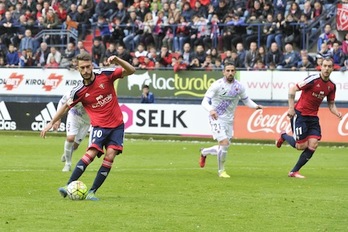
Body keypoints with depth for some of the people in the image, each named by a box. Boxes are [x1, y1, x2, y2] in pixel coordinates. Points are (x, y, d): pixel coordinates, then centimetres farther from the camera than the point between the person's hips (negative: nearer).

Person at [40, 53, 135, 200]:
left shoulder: (105, 75, -8)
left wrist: (117, 60, -26)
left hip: (117, 124, 1)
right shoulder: (79, 91, -6)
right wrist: (51, 123, 7)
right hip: (99, 126, -1)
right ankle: (68, 186, -23)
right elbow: (66, 106, 8)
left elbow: (131, 71, -9)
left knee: (110, 156, -13)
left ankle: (92, 192, -9)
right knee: (91, 153, -21)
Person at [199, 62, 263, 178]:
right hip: (216, 118, -5)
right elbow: (205, 101, -18)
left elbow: (246, 100, 12)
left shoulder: (239, 86, -1)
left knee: (222, 148, 10)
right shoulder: (217, 85, -14)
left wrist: (256, 106, -9)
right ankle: (221, 171, 0)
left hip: (229, 120, 5)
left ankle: (204, 152, 42)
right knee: (224, 143, -19)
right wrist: (211, 110, -39)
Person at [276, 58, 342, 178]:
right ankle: (283, 136, 25)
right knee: (301, 145, -8)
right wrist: (291, 108, -18)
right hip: (300, 114, -6)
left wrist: (337, 113, -8)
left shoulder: (332, 86, 4)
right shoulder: (313, 79, -16)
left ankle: (294, 172, 6)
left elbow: (331, 104, 13)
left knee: (313, 145, -7)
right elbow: (292, 89, -14)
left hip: (313, 117, 6)